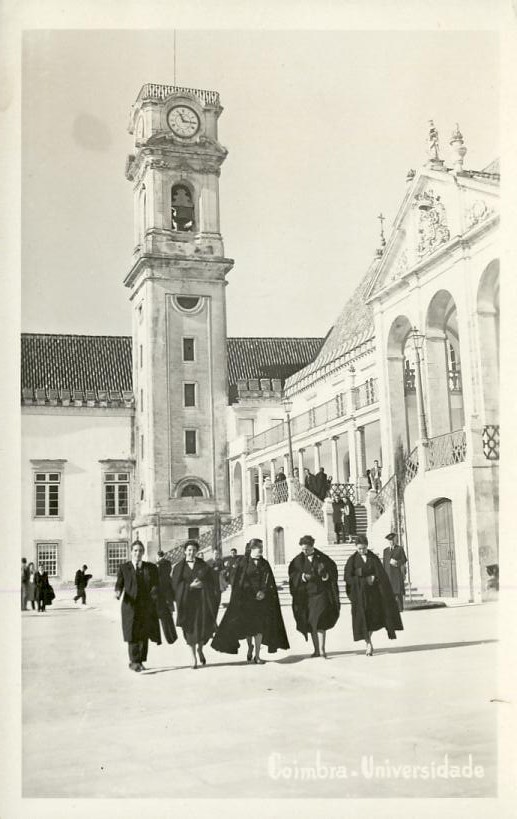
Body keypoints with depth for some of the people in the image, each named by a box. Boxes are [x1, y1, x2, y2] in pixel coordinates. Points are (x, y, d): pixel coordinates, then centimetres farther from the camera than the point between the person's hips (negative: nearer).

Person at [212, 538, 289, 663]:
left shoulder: (264, 564, 10)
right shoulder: (243, 563, -1)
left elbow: (269, 581, 6)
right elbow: (238, 582, -4)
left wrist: (263, 592, -11)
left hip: (262, 598, 3)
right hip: (247, 598, -2)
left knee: (259, 626, -2)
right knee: (248, 626, 3)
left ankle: (257, 655, 4)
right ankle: (250, 648, 28)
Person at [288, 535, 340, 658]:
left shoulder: (323, 558, 0)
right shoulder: (298, 560, 4)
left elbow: (333, 569, 7)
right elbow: (292, 574, 2)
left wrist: (327, 575, -14)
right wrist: (302, 576, -16)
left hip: (321, 593, -3)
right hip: (305, 594, 3)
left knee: (320, 622, -15)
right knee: (310, 624, 8)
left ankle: (322, 650, -15)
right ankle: (316, 650, 17)